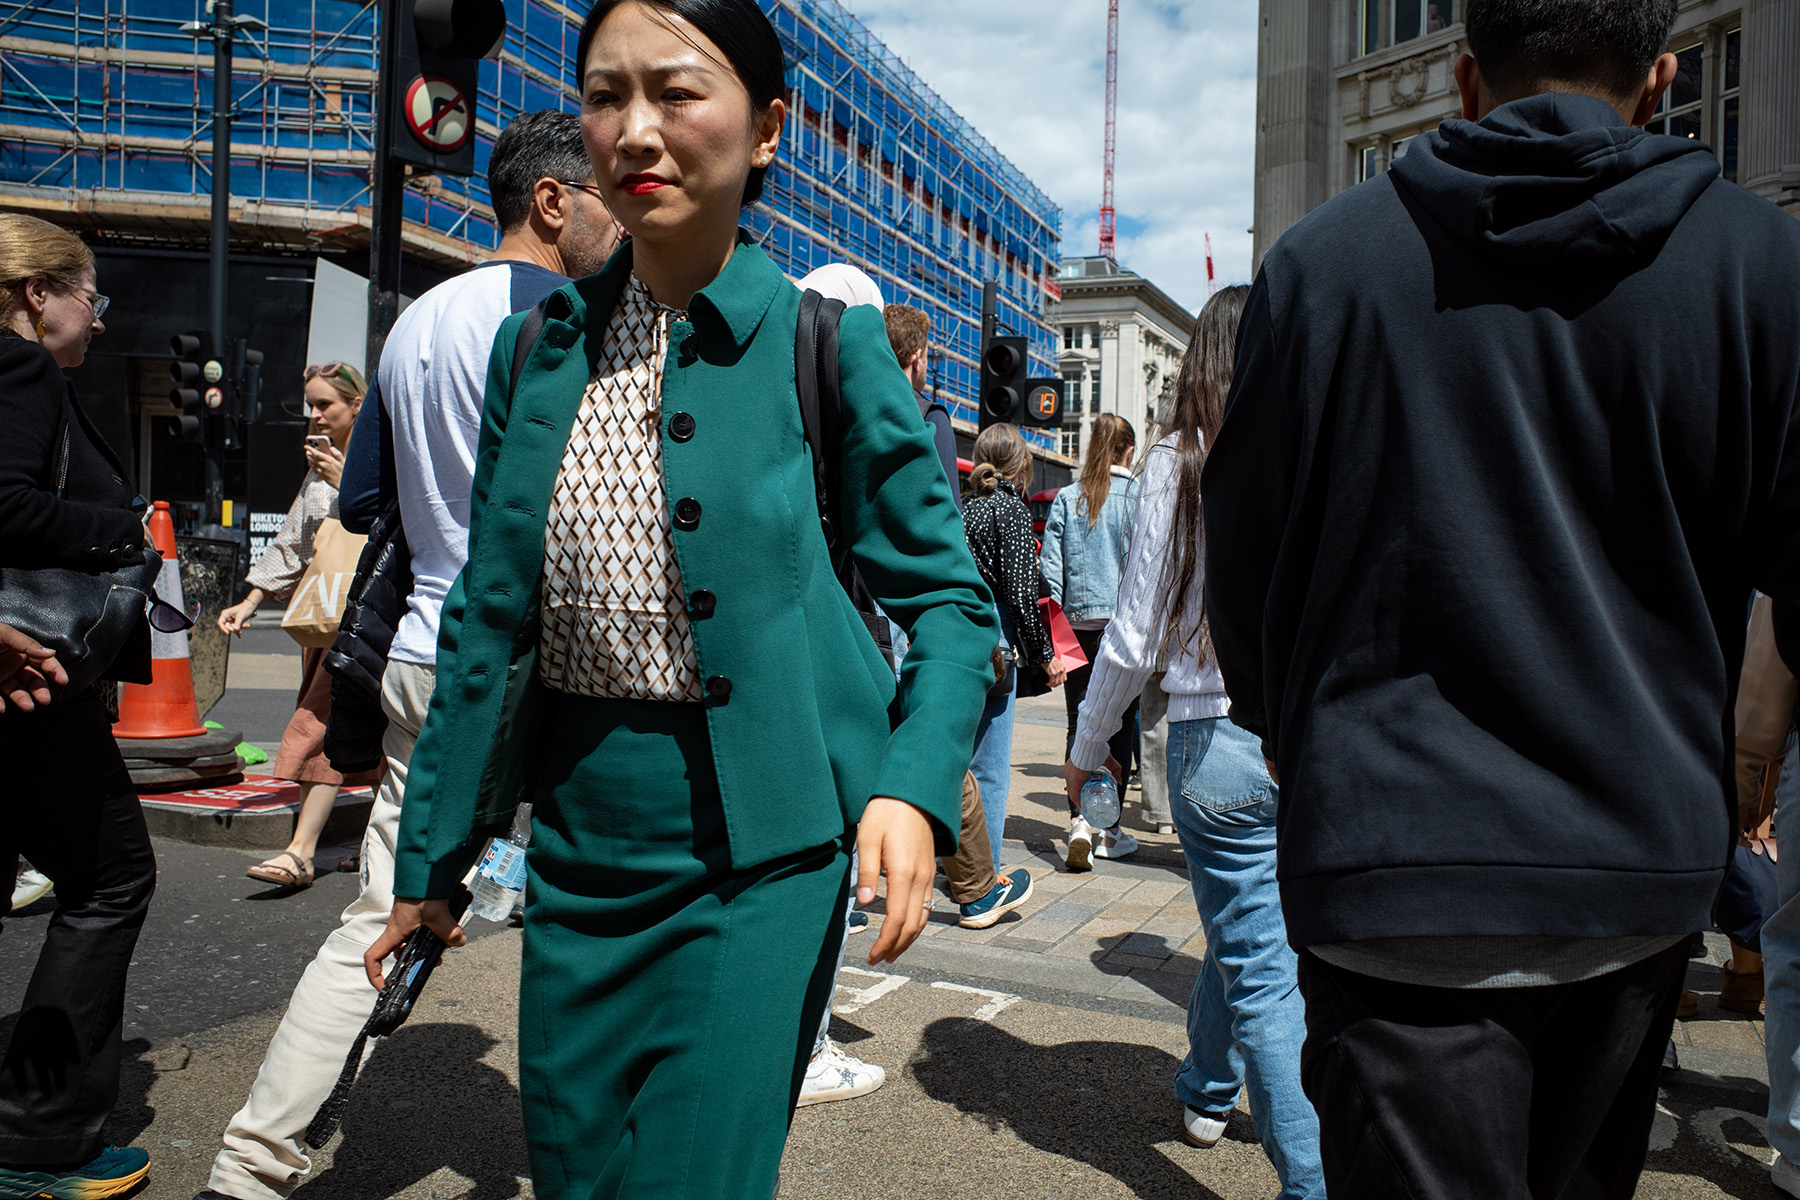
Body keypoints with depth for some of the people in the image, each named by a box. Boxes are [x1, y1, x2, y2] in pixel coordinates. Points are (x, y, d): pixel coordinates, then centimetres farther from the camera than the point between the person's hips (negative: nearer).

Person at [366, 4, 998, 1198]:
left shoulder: (826, 340, -7)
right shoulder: (538, 348, 5)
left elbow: (948, 595, -4)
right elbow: (489, 622, 9)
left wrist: (912, 789, -21)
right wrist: (432, 858, 13)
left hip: (758, 847, -4)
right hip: (580, 835, 5)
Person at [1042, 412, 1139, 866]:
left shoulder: (1067, 498, 3)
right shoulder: (1141, 498, -4)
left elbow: (1050, 567, 1)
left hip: (1078, 624, 2)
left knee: (1079, 726, 6)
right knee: (1119, 725, 7)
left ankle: (1079, 819, -9)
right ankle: (1110, 830, 14)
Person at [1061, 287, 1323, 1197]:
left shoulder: (1178, 462, -5)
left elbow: (1136, 634, -2)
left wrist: (1088, 747, 10)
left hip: (1221, 737, -3)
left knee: (1261, 966, 7)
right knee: (1246, 927, 24)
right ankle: (1209, 1089, 43)